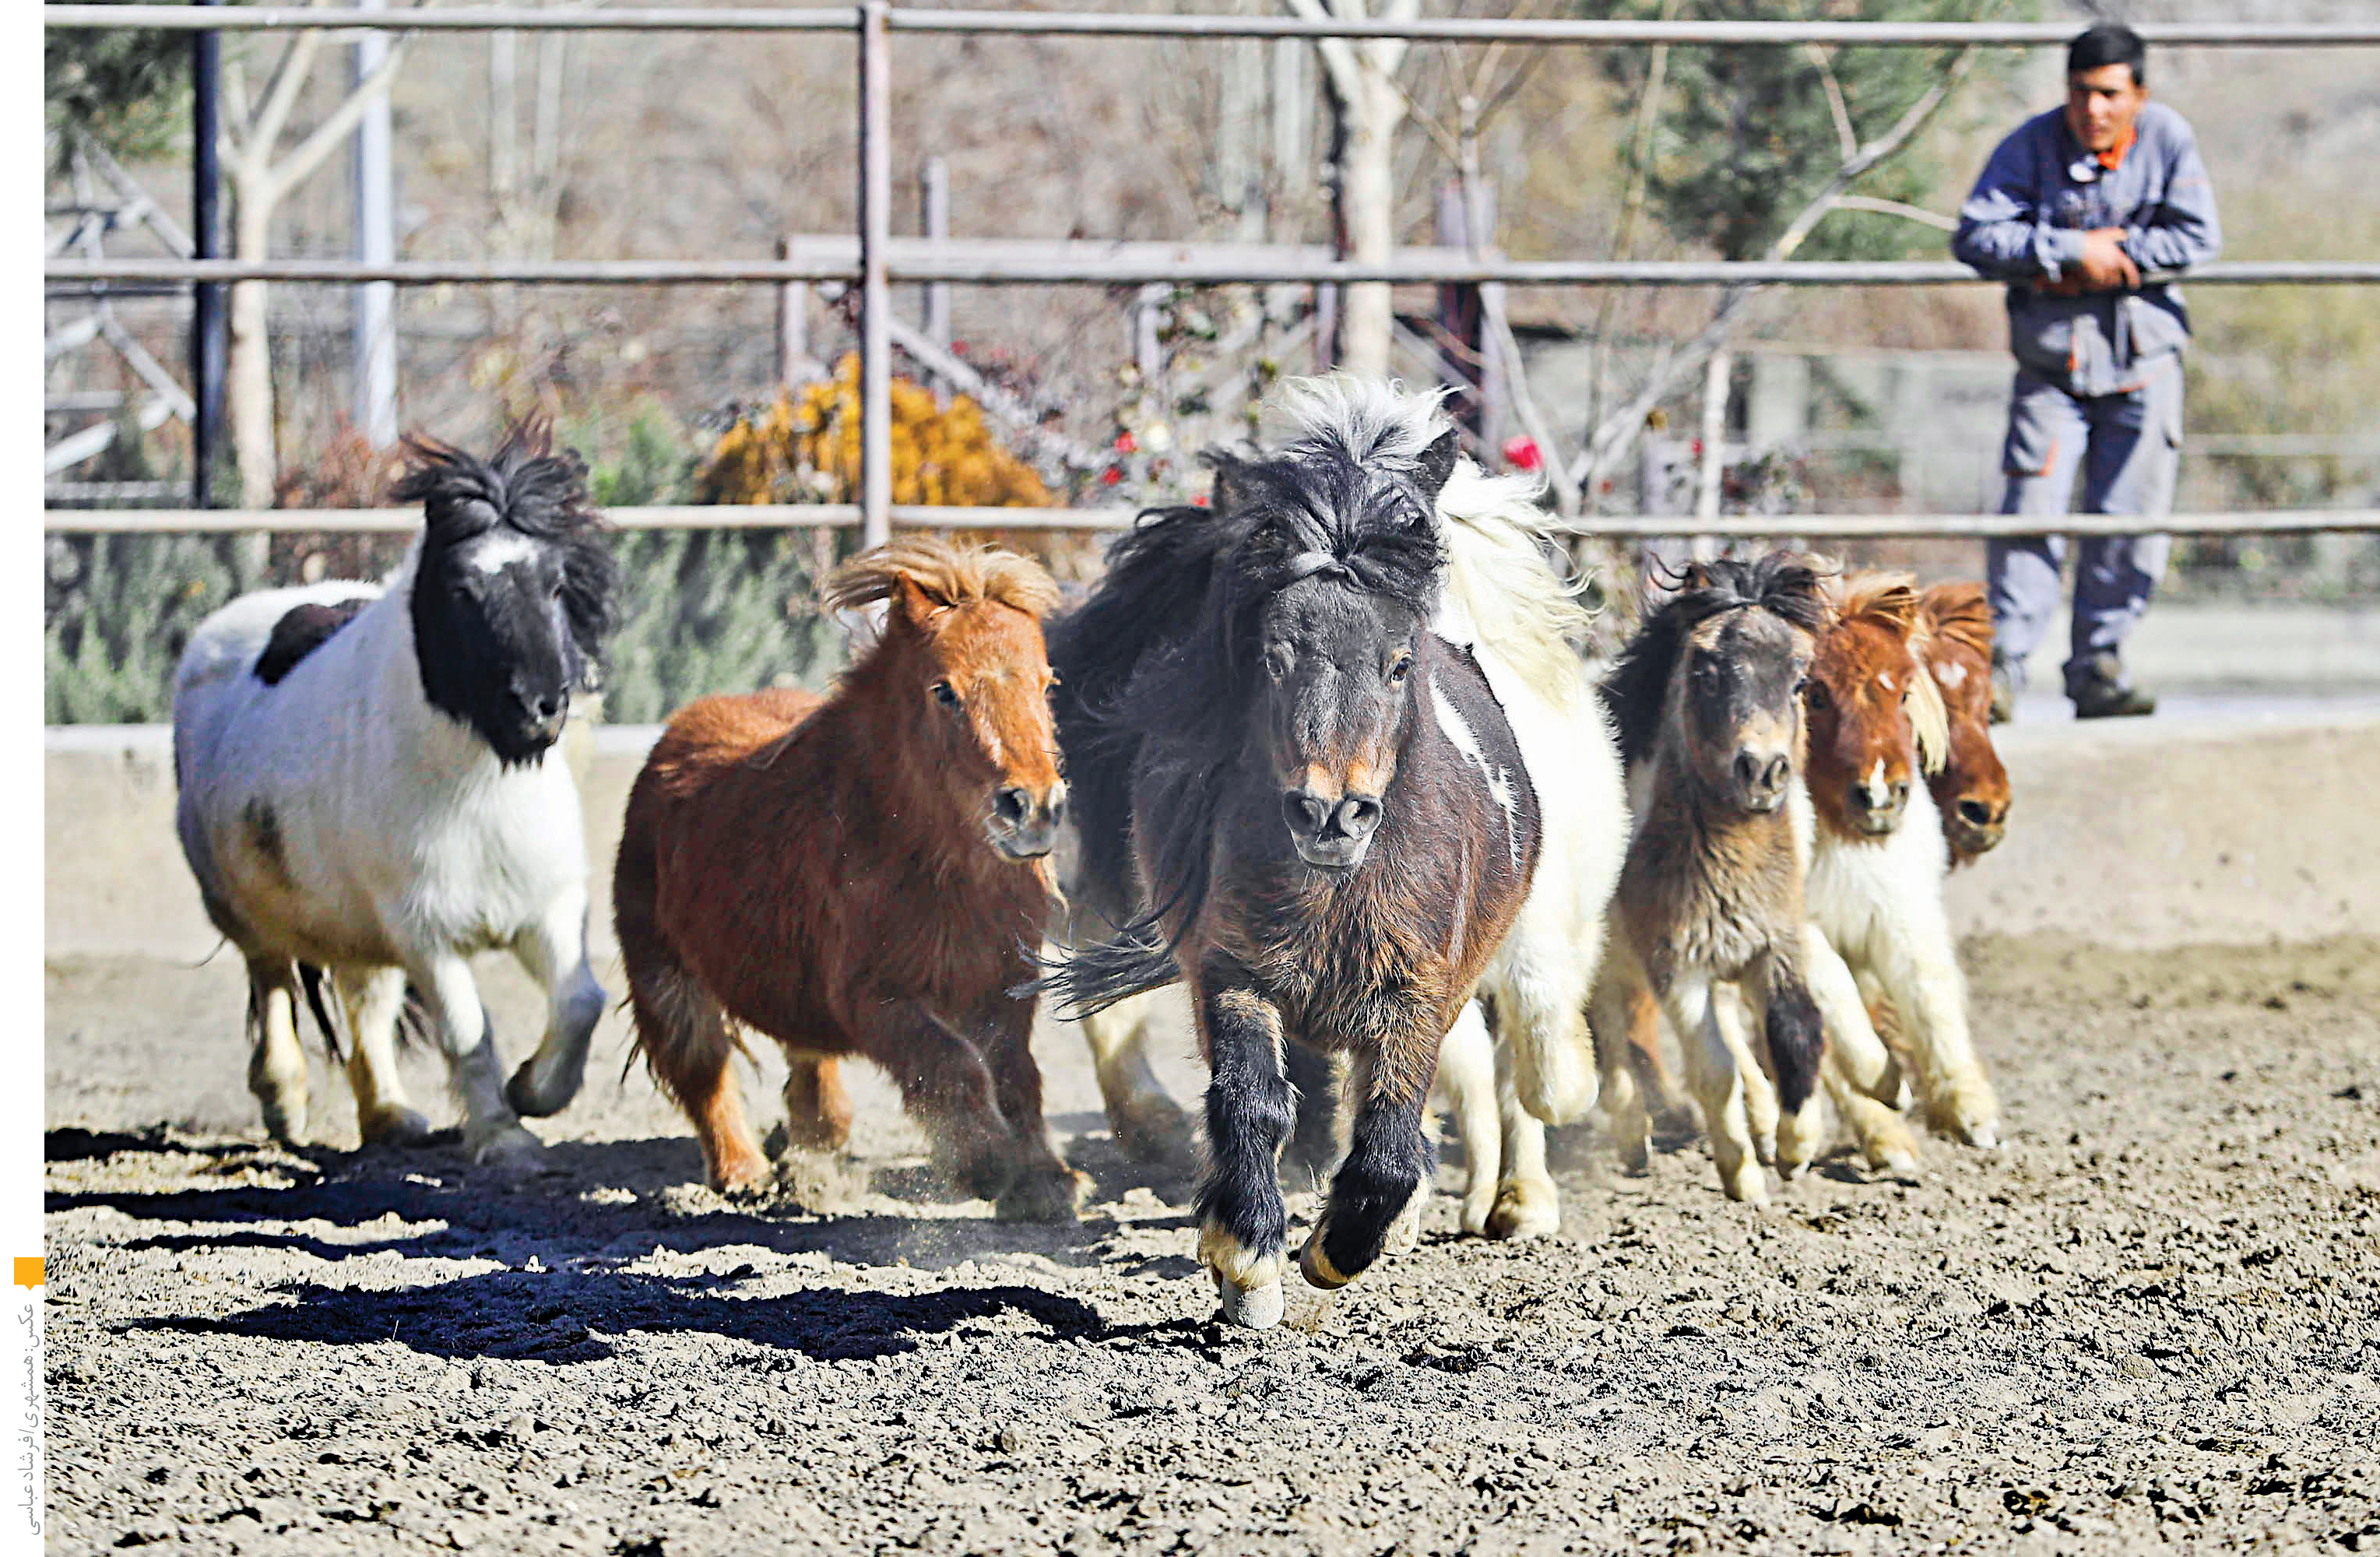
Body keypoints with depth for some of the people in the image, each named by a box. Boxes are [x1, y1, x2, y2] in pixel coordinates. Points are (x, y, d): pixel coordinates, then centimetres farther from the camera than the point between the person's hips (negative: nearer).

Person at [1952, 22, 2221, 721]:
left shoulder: (2168, 139, -4)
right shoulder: (2033, 144, -8)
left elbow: (2197, 239, -7)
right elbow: (1976, 236, -14)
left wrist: (2115, 257, -17)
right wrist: (2074, 252, -21)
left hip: (2142, 357, 1)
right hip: (2053, 358, -1)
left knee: (2131, 518, 0)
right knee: (2032, 511, -8)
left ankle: (2098, 666, 11)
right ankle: (2004, 667, -4)